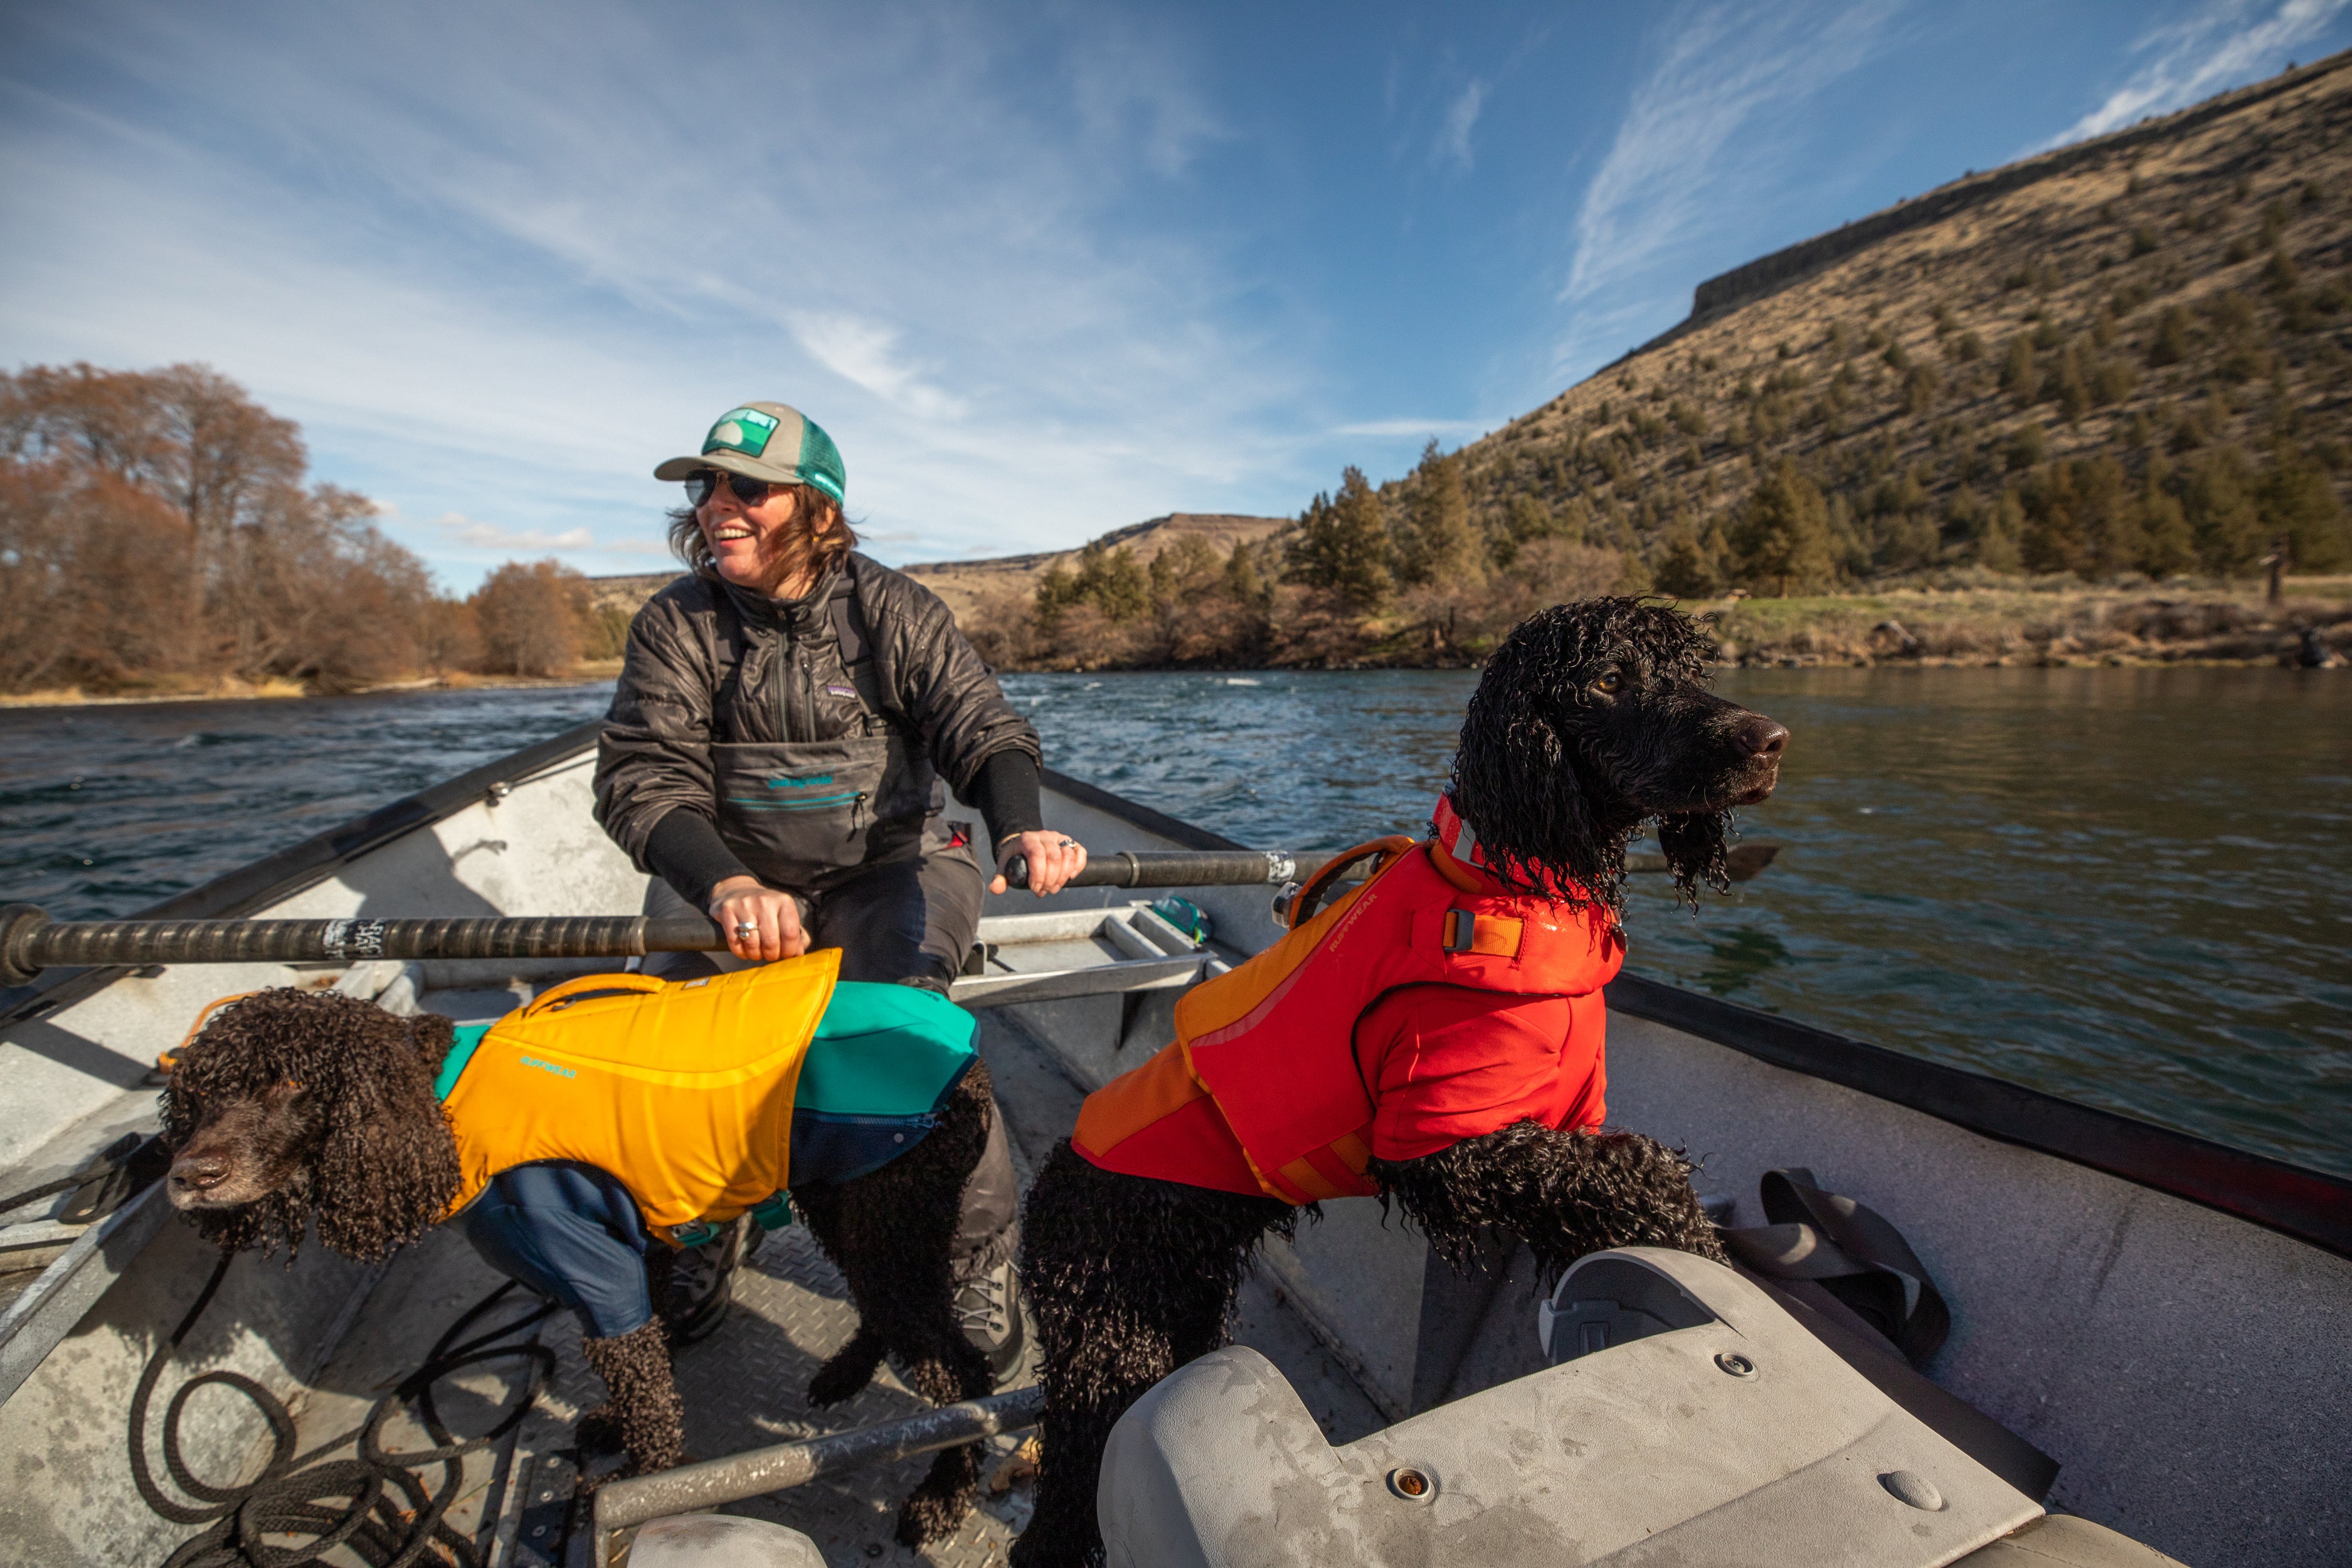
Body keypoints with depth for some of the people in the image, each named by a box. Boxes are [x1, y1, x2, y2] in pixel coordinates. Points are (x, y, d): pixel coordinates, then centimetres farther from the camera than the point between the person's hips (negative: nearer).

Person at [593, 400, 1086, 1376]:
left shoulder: (890, 610, -6)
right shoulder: (677, 625, -2)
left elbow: (982, 725, -17)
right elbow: (643, 775, -13)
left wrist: (1019, 828, -40)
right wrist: (728, 885, -34)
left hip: (892, 864, -2)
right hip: (729, 872, 3)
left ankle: (980, 1256, -3)